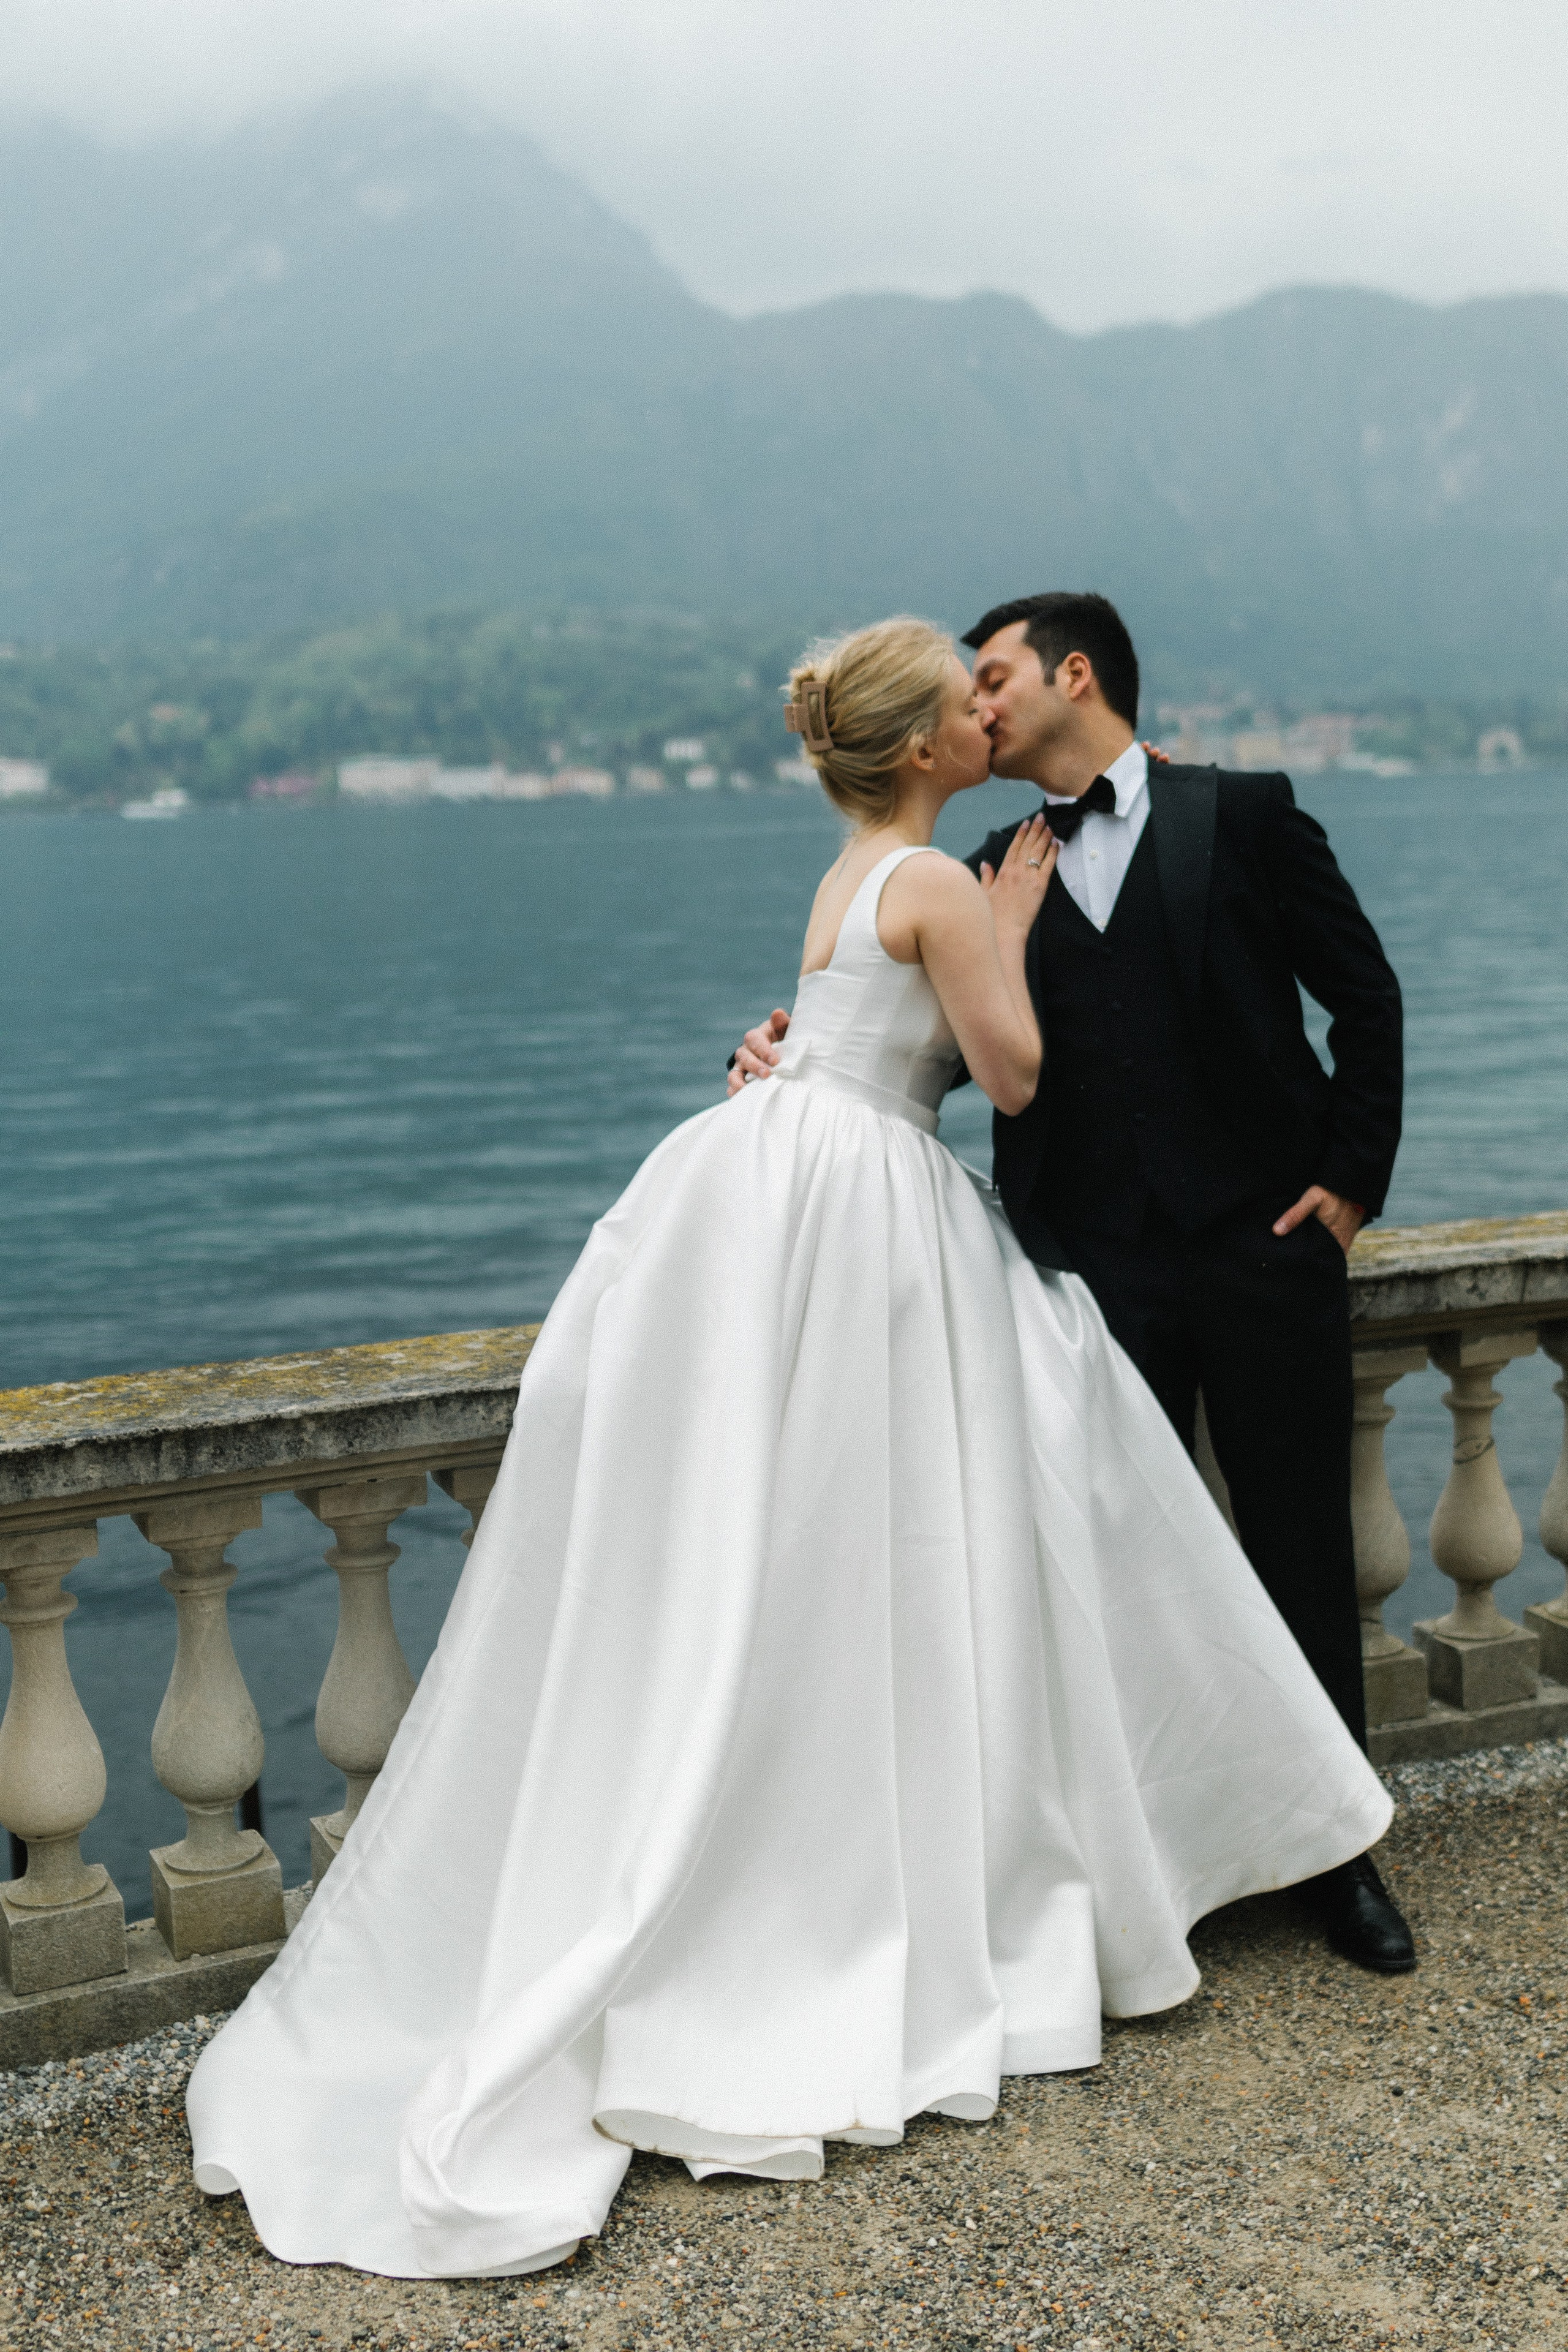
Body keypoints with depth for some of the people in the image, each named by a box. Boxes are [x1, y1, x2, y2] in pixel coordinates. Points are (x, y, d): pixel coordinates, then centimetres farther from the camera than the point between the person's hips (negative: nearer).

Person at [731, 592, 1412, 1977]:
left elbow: (1366, 995, 3)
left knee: (1304, 1558, 6)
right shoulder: (998, 876, 9)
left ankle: (1336, 1854, 21)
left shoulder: (1241, 817, 1)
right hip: (1101, 1272, 2)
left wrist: (1354, 1177, -3)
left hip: (1266, 1242, -2)